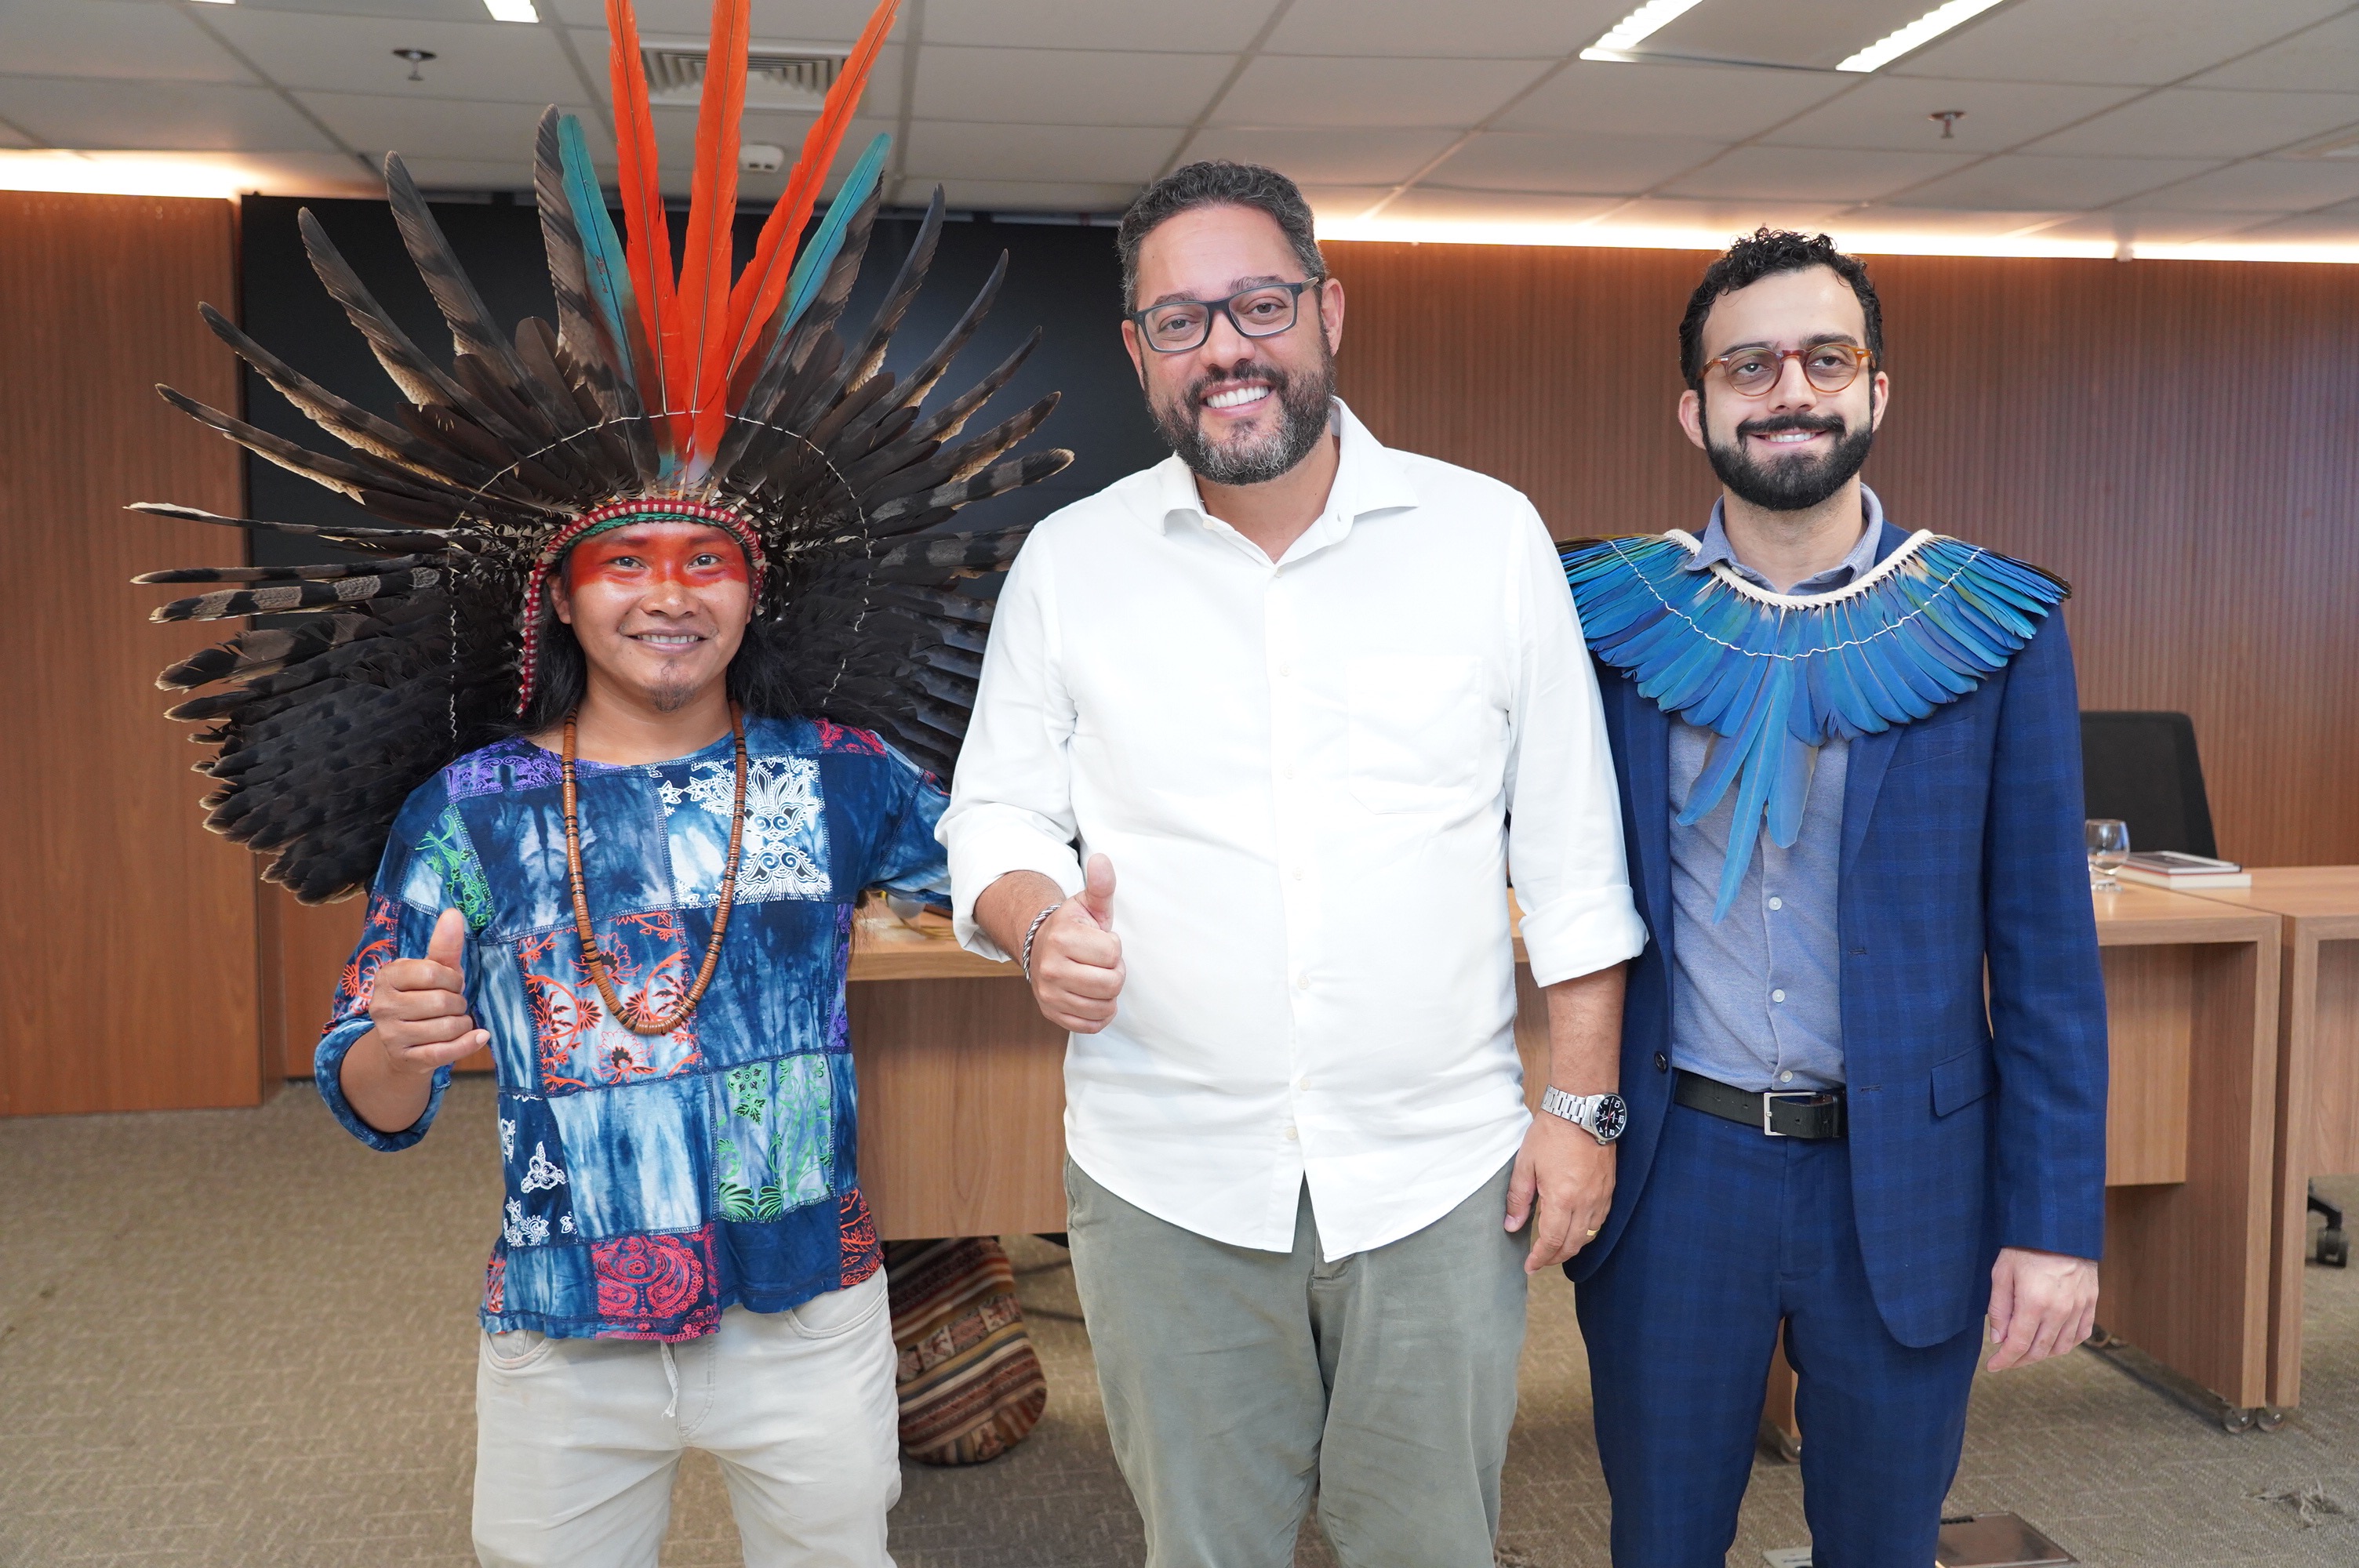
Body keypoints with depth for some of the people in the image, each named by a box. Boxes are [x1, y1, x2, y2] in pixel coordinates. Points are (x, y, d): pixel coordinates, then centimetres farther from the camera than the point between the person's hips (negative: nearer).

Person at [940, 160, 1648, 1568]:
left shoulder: (1489, 534, -1)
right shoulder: (1068, 562, 1)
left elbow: (1573, 856, 2)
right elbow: (997, 815, 6)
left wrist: (1584, 1105, 0)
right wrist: (1037, 919, -16)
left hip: (1438, 1180, 0)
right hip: (1168, 1185, 1)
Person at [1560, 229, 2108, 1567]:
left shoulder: (1996, 626, -4)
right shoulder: (1612, 615, -2)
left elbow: (2046, 952, -2)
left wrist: (2058, 1217, -4)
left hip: (1906, 1179, 0)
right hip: (1675, 1168, 1)